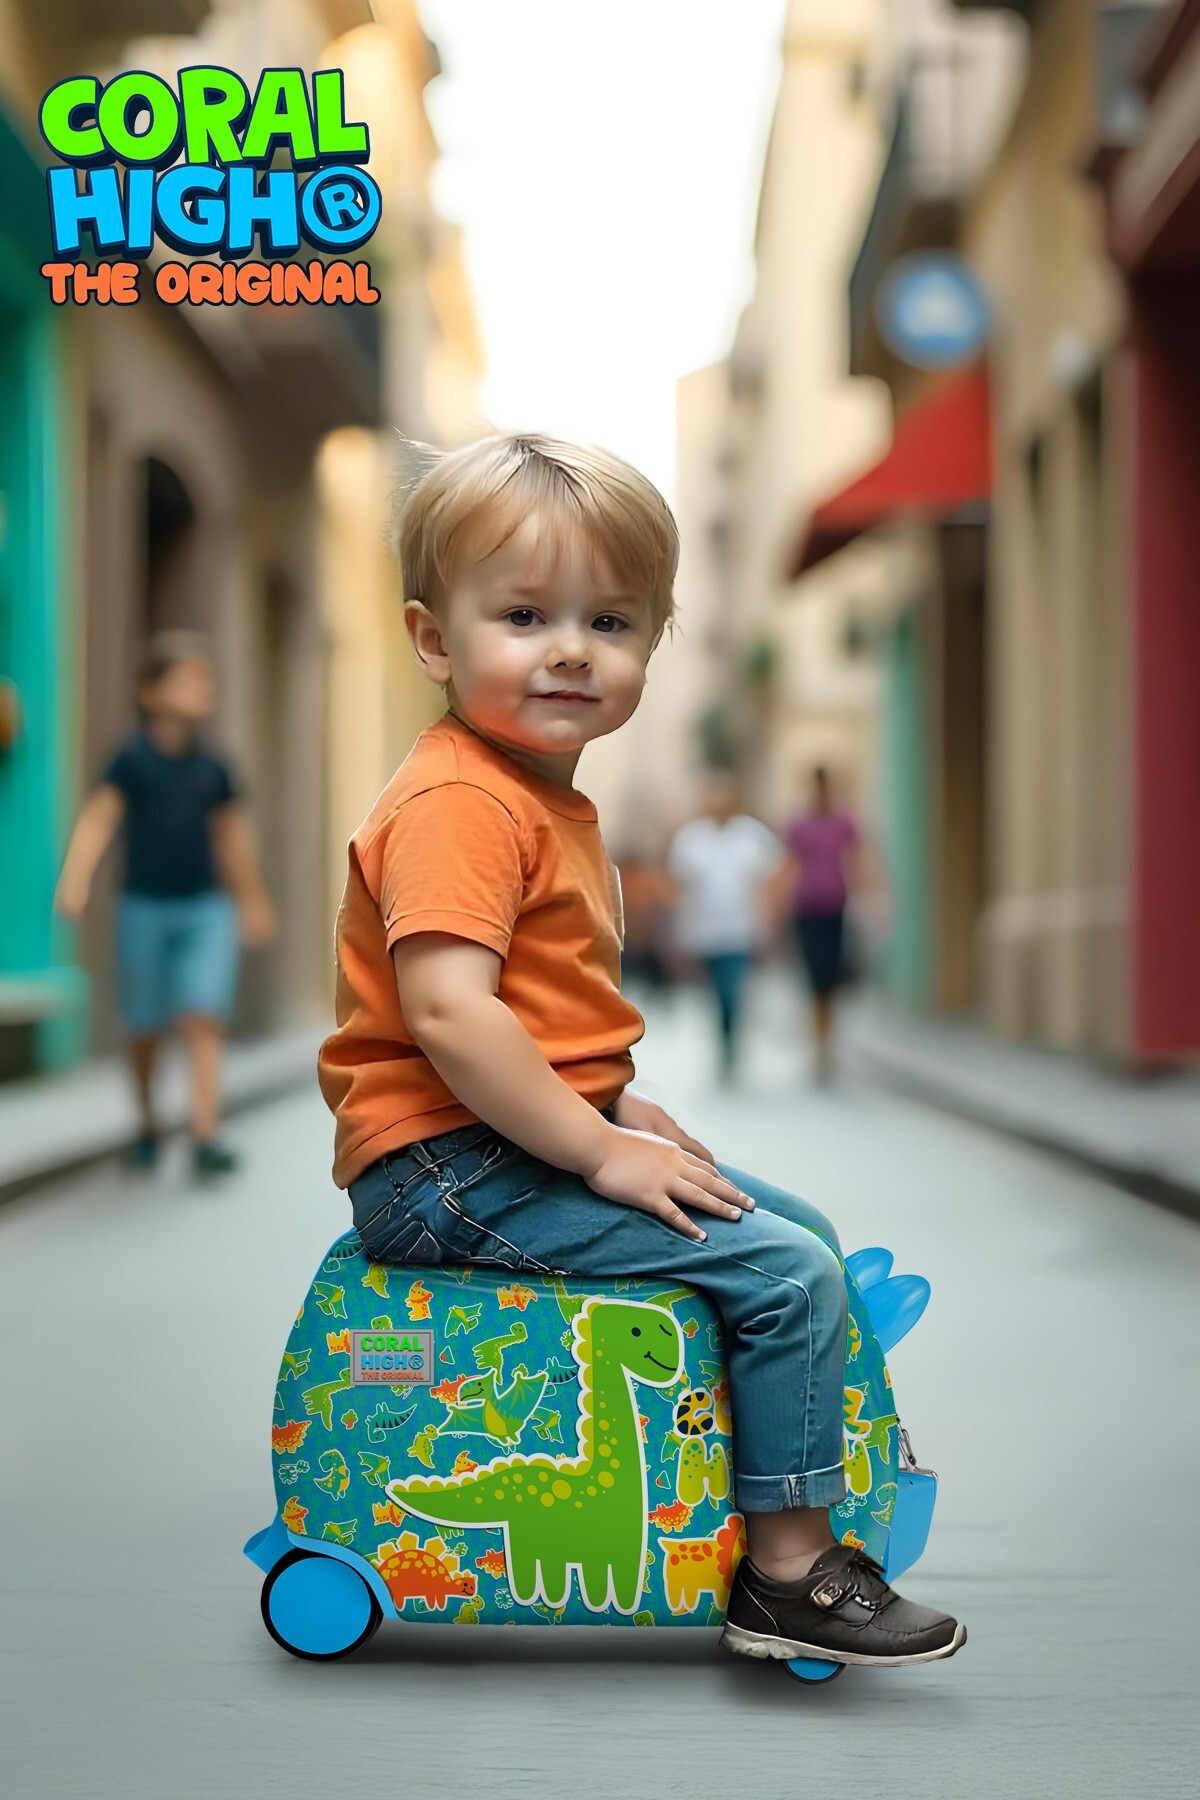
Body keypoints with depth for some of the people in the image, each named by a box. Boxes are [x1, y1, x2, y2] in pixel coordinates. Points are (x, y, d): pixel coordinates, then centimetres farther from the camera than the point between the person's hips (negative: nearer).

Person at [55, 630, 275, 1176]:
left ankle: (205, 1136, -16)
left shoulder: (212, 768, 4)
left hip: (205, 910, 1)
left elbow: (232, 834, 16)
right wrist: (75, 880, -30)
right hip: (144, 908, -1)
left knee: (203, 1022, -11)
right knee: (146, 1030, 10)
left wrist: (251, 899, 24)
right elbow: (98, 818, -15)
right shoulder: (133, 761, -6)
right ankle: (147, 1126, 31)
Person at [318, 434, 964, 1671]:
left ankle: (793, 1523, 23)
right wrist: (601, 1149, -24)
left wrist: (621, 1115, 12)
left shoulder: (547, 797, 16)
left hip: (530, 1140, 11)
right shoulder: (459, 802, -19)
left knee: (807, 1230, 17)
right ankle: (788, 1574, -4)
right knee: (789, 1272, -15)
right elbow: (448, 1014, -29)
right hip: (444, 1167, -11)